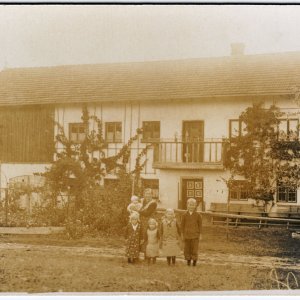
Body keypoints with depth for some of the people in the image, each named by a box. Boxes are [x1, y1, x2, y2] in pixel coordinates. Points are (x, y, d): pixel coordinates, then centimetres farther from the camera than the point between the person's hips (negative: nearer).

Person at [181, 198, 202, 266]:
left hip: (195, 235, -2)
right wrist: (182, 234, 4)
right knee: (187, 248, 7)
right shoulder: (184, 215, 0)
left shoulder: (198, 215, -3)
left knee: (194, 248, -2)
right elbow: (182, 225, 5)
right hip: (187, 234, 2)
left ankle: (194, 260, 11)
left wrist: (200, 234, 1)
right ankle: (188, 260, 19)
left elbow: (200, 225, 2)